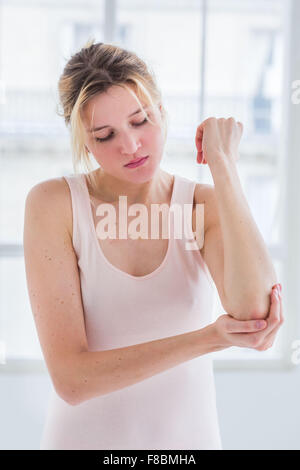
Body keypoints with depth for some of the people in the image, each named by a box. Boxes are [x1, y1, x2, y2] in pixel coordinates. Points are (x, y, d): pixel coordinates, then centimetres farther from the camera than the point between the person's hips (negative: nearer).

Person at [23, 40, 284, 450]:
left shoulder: (207, 205, -9)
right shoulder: (53, 204, -15)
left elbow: (252, 313, -29)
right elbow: (71, 380, -22)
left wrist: (222, 162, -23)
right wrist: (209, 338, -30)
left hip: (190, 435, 2)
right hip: (85, 436, -1)